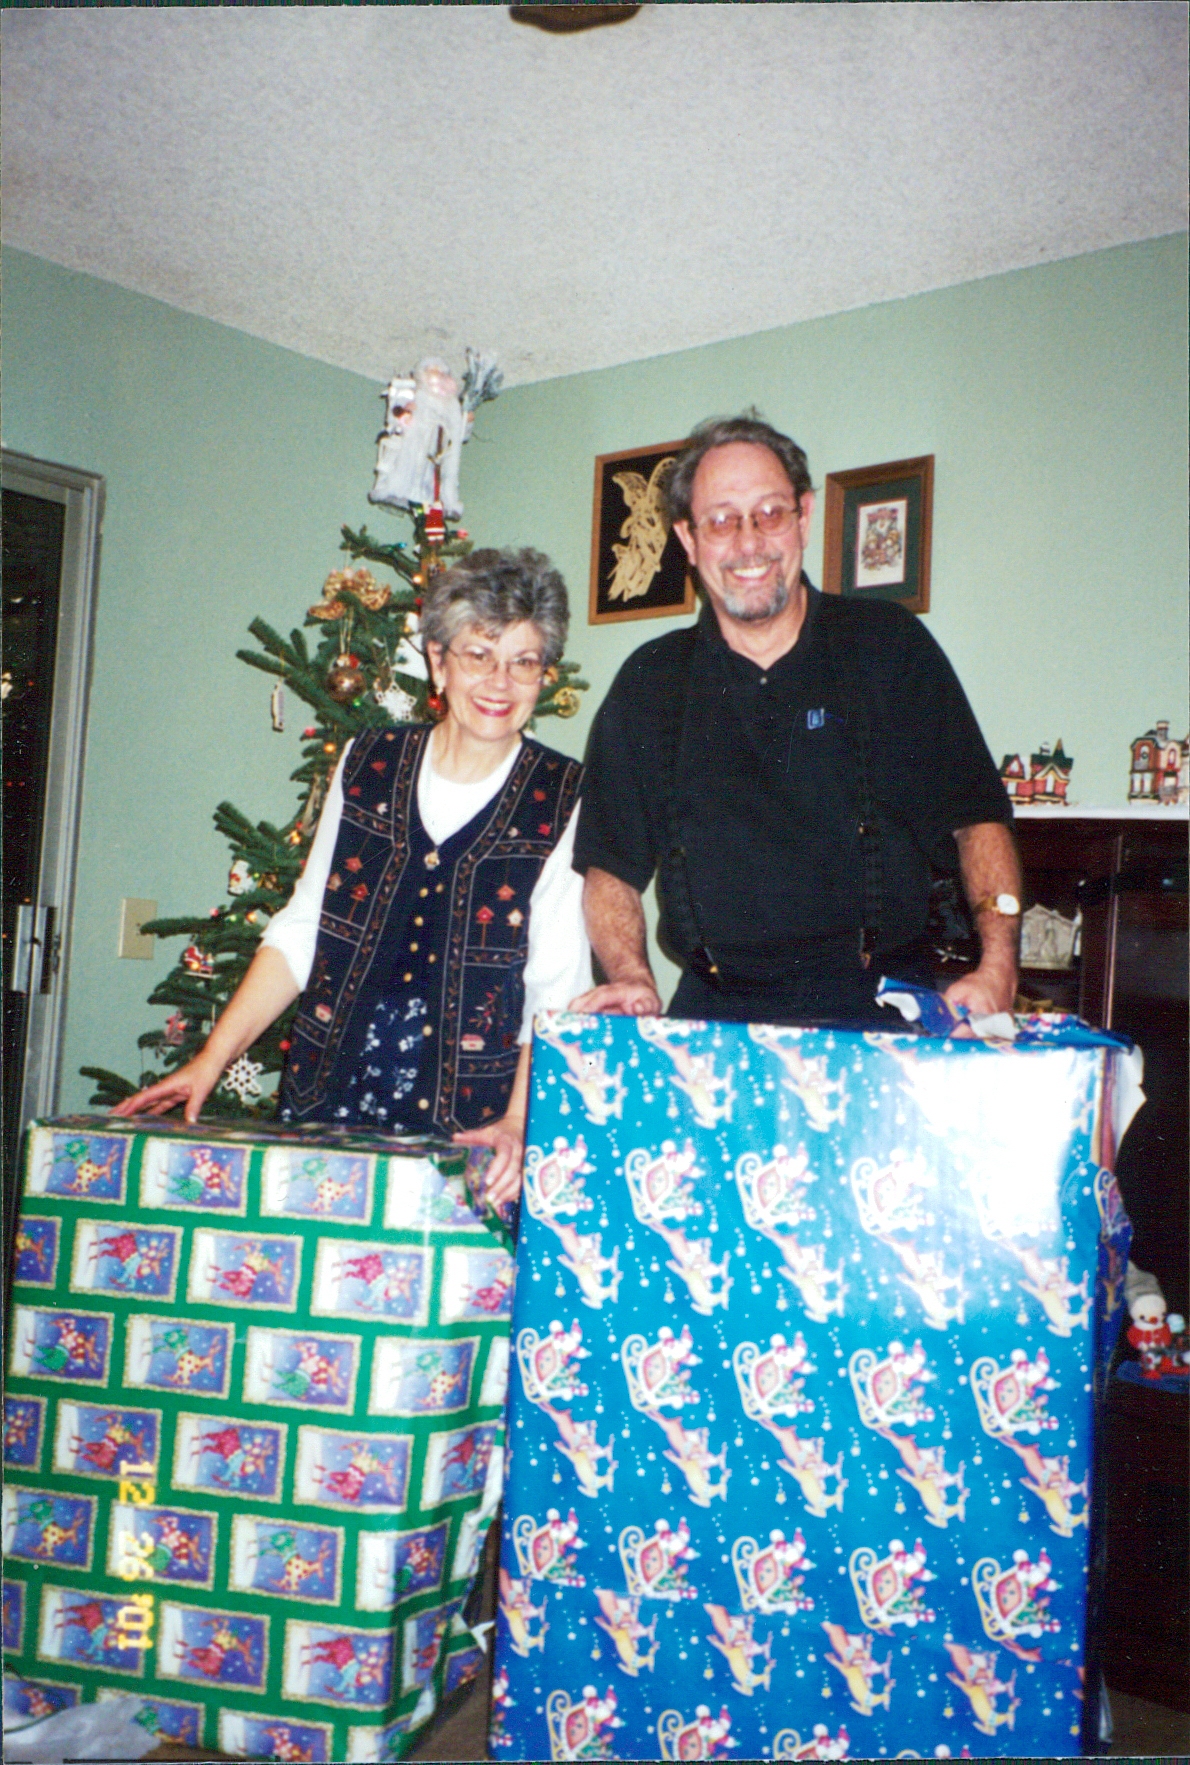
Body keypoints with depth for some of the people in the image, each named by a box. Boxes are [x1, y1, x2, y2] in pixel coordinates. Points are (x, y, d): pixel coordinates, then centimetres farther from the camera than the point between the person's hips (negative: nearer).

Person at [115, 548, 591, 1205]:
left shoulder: (565, 802, -2)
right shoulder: (368, 763, 7)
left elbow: (560, 987, -8)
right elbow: (300, 930, 11)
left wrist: (520, 1123, -22)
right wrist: (211, 1058, 6)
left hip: (465, 1125, -3)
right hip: (326, 1097, 3)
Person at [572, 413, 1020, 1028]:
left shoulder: (890, 644, 6)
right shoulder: (650, 684, 9)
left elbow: (978, 817, 7)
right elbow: (609, 864, 11)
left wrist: (997, 967, -7)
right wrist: (631, 977, -8)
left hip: (880, 1004, -1)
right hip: (716, 1013, 1)